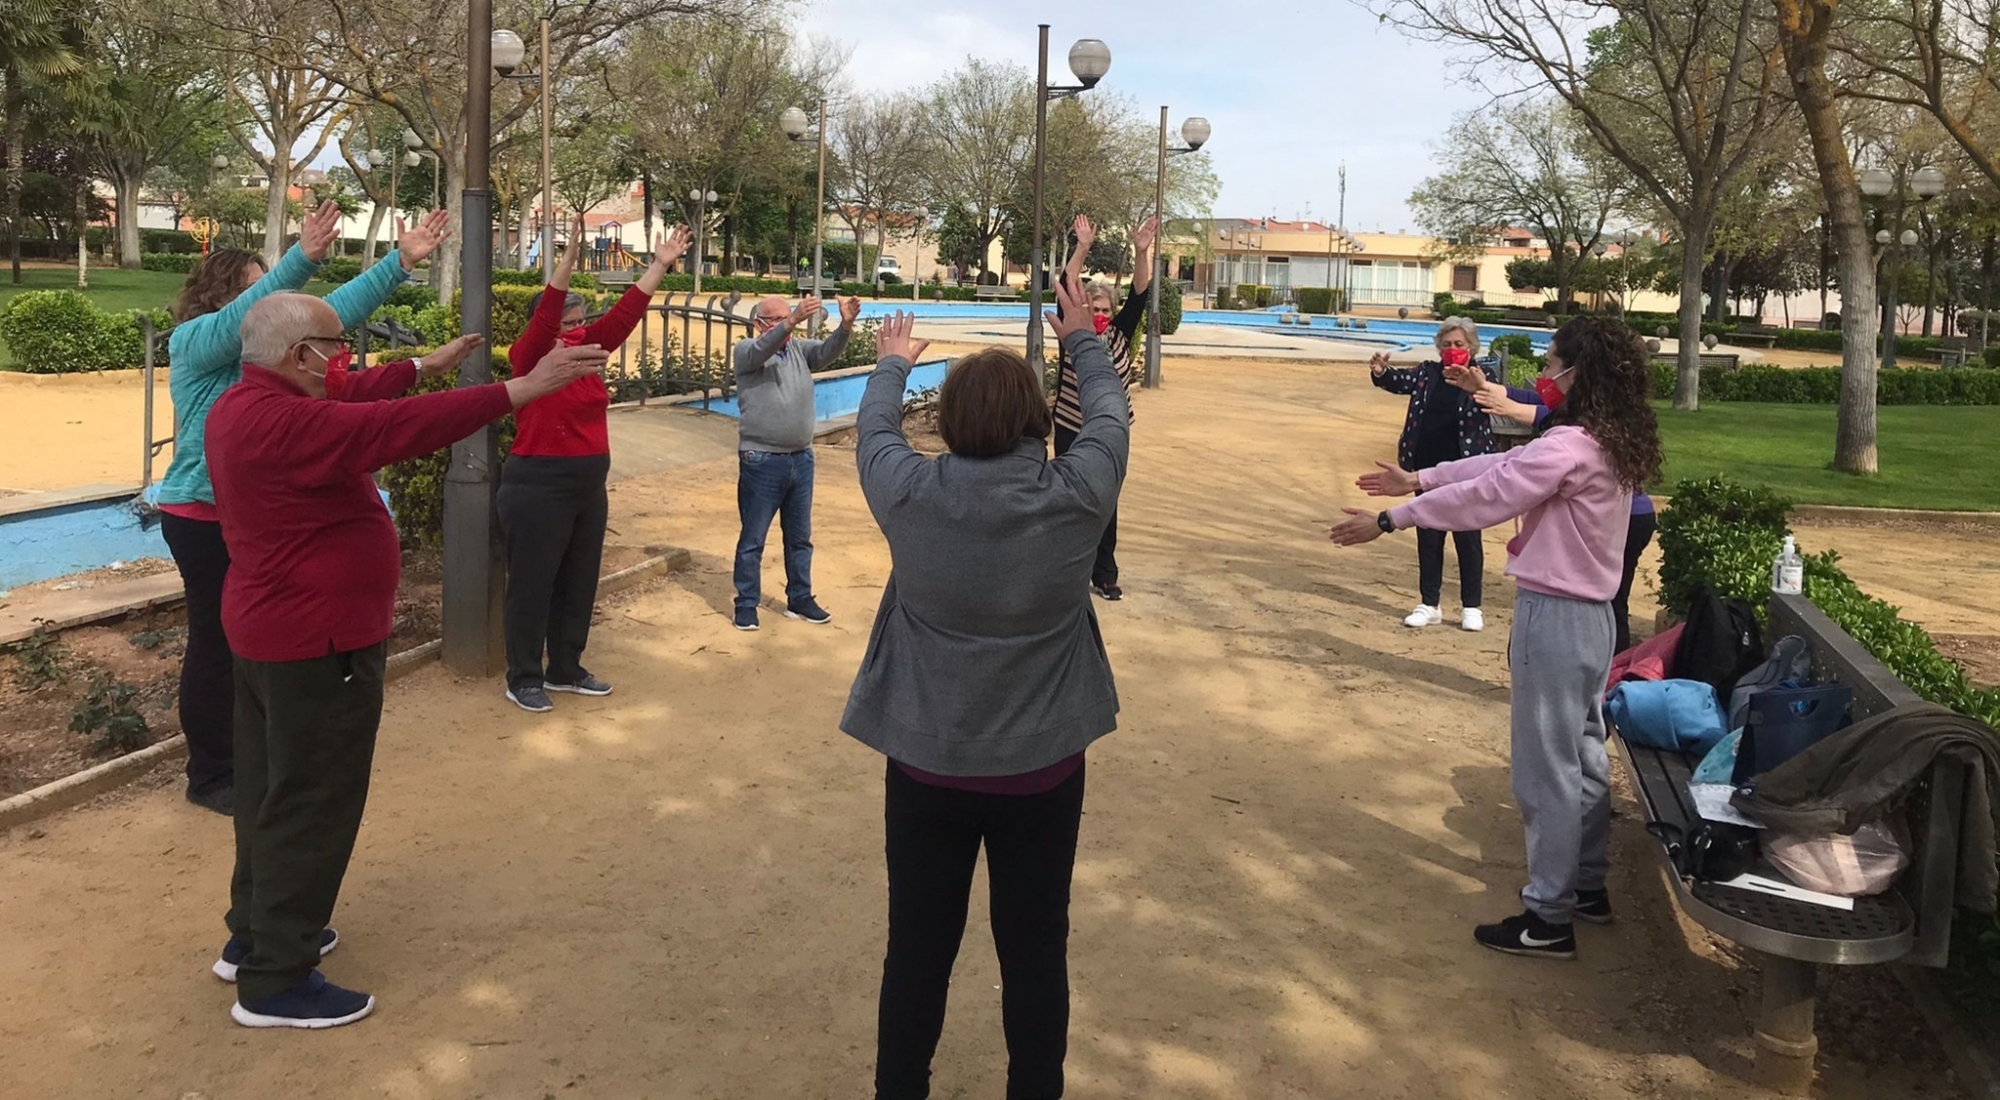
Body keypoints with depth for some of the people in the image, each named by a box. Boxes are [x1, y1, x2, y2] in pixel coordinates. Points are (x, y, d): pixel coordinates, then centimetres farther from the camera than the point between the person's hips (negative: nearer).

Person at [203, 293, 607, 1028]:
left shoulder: (244, 408, 6)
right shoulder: (285, 423, -27)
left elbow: (356, 409, 15)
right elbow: (400, 427, -33)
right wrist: (525, 387, -34)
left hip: (271, 628, 11)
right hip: (316, 640, -11)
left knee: (272, 788, 21)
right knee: (312, 802, -1)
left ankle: (255, 935, 34)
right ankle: (275, 983, 9)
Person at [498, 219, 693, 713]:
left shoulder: (584, 350, 8)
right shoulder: (529, 357, -10)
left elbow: (625, 314, 4)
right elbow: (544, 318, -27)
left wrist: (660, 265, 0)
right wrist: (569, 260, -38)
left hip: (589, 486, 8)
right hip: (538, 488, -8)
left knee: (579, 583, 14)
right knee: (532, 585, 1)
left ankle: (565, 670, 28)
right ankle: (523, 679, 11)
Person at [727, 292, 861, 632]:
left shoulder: (800, 350, 8)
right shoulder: (746, 351, -5)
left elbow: (828, 351, -10)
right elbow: (764, 348, -27)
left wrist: (846, 325, -31)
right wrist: (793, 321, -43)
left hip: (801, 458, 5)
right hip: (761, 461, -5)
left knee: (800, 537, 14)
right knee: (753, 539, 4)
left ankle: (799, 600, 26)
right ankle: (746, 604, 14)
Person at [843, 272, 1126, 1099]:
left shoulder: (911, 495, -15)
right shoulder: (1078, 496, -16)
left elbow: (872, 431, 7)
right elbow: (1110, 416, 5)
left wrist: (892, 365, 27)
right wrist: (1082, 341, 23)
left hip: (927, 762, 1)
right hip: (1043, 765, 0)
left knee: (917, 951, 15)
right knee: (1035, 954, 14)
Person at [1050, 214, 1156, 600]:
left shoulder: (1120, 335, -1)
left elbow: (1139, 295, -11)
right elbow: (1065, 292, -20)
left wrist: (1142, 252, -25)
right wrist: (1082, 249, -31)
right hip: (1072, 432, -2)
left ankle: (1104, 575, 19)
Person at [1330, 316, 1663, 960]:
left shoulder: (1571, 447, -22)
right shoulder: (1609, 443, 9)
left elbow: (1484, 496, -22)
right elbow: (1503, 465, 13)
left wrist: (1389, 520, -15)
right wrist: (1419, 479, 15)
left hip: (1554, 616, -10)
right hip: (1591, 614, 10)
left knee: (1547, 768, -2)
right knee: (1583, 755, 19)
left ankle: (1549, 919, 6)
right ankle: (1587, 886, 33)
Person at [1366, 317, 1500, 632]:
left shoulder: (1482, 373, -4)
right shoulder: (1428, 372, 6)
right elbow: (1401, 380, -3)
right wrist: (1381, 372, -26)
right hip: (1427, 469, 4)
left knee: (1468, 538, 5)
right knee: (1428, 537, 9)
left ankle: (1472, 606, 15)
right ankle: (1429, 605, 19)